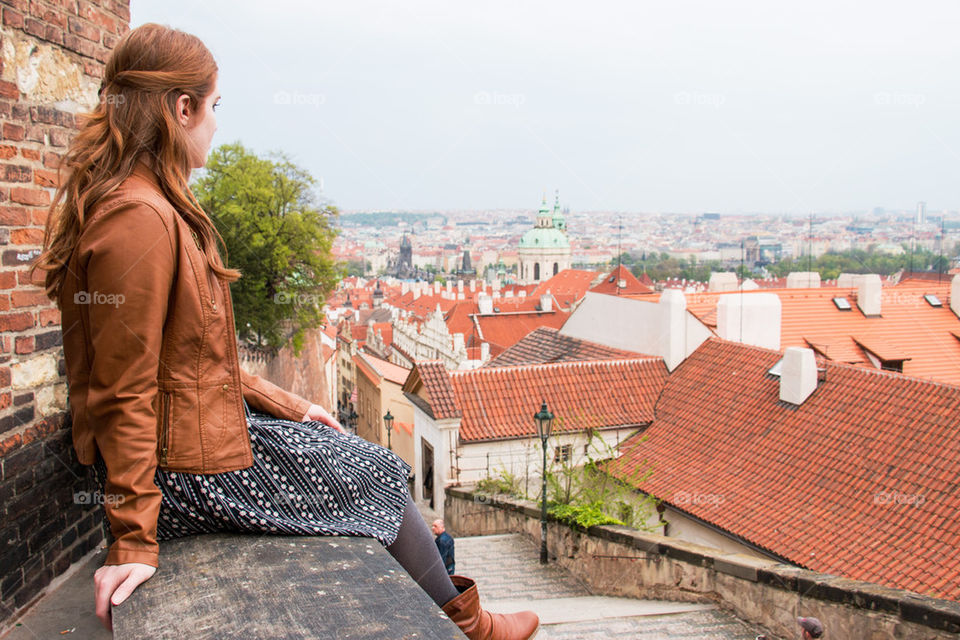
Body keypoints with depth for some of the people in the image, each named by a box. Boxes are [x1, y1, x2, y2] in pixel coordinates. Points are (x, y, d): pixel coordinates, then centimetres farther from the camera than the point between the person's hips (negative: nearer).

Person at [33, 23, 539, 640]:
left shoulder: (151, 207, 8)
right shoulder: (137, 220, -25)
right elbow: (123, 391, -25)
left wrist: (285, 403, 12)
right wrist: (134, 540, -21)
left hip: (208, 419, 10)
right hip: (188, 467, -10)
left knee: (364, 460, 17)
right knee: (377, 476, 4)